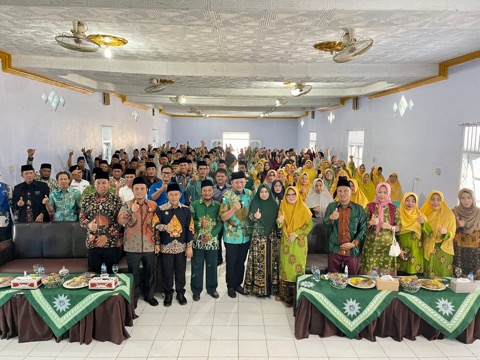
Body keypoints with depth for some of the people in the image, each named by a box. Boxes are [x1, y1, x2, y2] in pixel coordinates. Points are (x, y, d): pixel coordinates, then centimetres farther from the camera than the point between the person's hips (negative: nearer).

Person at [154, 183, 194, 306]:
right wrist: (165, 227, -26)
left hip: (181, 246, 1)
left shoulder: (186, 210, 0)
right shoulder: (161, 209, -3)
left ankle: (180, 293, 28)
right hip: (166, 246, -1)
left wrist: (189, 246, -2)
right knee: (167, 271, 8)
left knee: (181, 271, 10)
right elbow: (154, 225, -6)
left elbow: (190, 228, 1)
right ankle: (168, 294, 26)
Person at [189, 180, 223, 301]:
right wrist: (200, 224, -22)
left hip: (212, 241, 1)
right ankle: (196, 290, 23)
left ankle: (211, 288, 30)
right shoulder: (194, 205, -2)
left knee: (212, 265, 12)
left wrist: (210, 235, -15)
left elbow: (220, 223, -4)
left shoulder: (218, 206, 1)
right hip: (197, 241, -1)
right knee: (197, 266, 9)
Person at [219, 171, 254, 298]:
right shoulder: (227, 195, -13)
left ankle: (238, 284, 33)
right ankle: (230, 286, 26)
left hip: (246, 235, 4)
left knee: (241, 262, 16)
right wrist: (234, 209, -30)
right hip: (231, 236, -4)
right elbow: (222, 217, -16)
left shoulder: (250, 193, 0)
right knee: (231, 262, 9)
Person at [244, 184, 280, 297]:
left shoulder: (274, 204, 6)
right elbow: (251, 216, -12)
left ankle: (272, 285, 16)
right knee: (259, 260, -4)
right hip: (258, 236, -2)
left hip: (272, 236, 2)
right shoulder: (255, 203, 0)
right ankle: (257, 286, 6)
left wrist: (279, 236, 5)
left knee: (271, 260, 5)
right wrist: (255, 216, -35)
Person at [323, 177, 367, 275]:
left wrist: (354, 243, -10)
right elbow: (325, 224, -3)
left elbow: (363, 228, 1)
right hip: (334, 250, 1)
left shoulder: (359, 208, 1)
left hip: (352, 251, -1)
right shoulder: (331, 206, 4)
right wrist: (331, 218, -25)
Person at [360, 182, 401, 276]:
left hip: (387, 243, 1)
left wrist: (390, 227, -13)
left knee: (385, 271, 4)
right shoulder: (369, 206, 1)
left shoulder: (394, 208, 2)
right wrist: (370, 223, -17)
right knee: (368, 270, 1)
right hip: (371, 243, 0)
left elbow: (399, 227, 5)